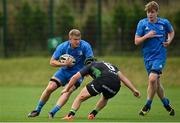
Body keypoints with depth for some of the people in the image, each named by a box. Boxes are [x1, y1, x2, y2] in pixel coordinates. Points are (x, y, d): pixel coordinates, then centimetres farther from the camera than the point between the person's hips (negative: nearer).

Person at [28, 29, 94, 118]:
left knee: (68, 91, -26)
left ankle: (53, 112, -24)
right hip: (64, 71, 2)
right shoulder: (63, 47, -14)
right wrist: (65, 64, -25)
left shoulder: (85, 46, -20)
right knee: (50, 88, -8)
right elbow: (52, 62, -10)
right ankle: (37, 110, 12)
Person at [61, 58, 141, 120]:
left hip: (103, 80, -5)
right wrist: (134, 90, 25)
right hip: (116, 85, 5)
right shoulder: (110, 65, 40)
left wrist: (67, 89, 36)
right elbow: (123, 77, 29)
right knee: (105, 98, 37)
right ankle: (93, 114, 30)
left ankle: (71, 114, -5)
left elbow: (75, 77, 24)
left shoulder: (90, 66, 28)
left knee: (81, 97, 8)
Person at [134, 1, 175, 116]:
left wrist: (169, 41, 2)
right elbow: (136, 41, -2)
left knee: (152, 78, -21)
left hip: (160, 55, -3)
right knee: (156, 82, 9)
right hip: (148, 56, 3)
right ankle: (166, 104, 29)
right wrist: (147, 36, -17)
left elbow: (171, 32, 21)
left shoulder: (164, 23, -1)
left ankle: (148, 105, -6)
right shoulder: (142, 23, -2)